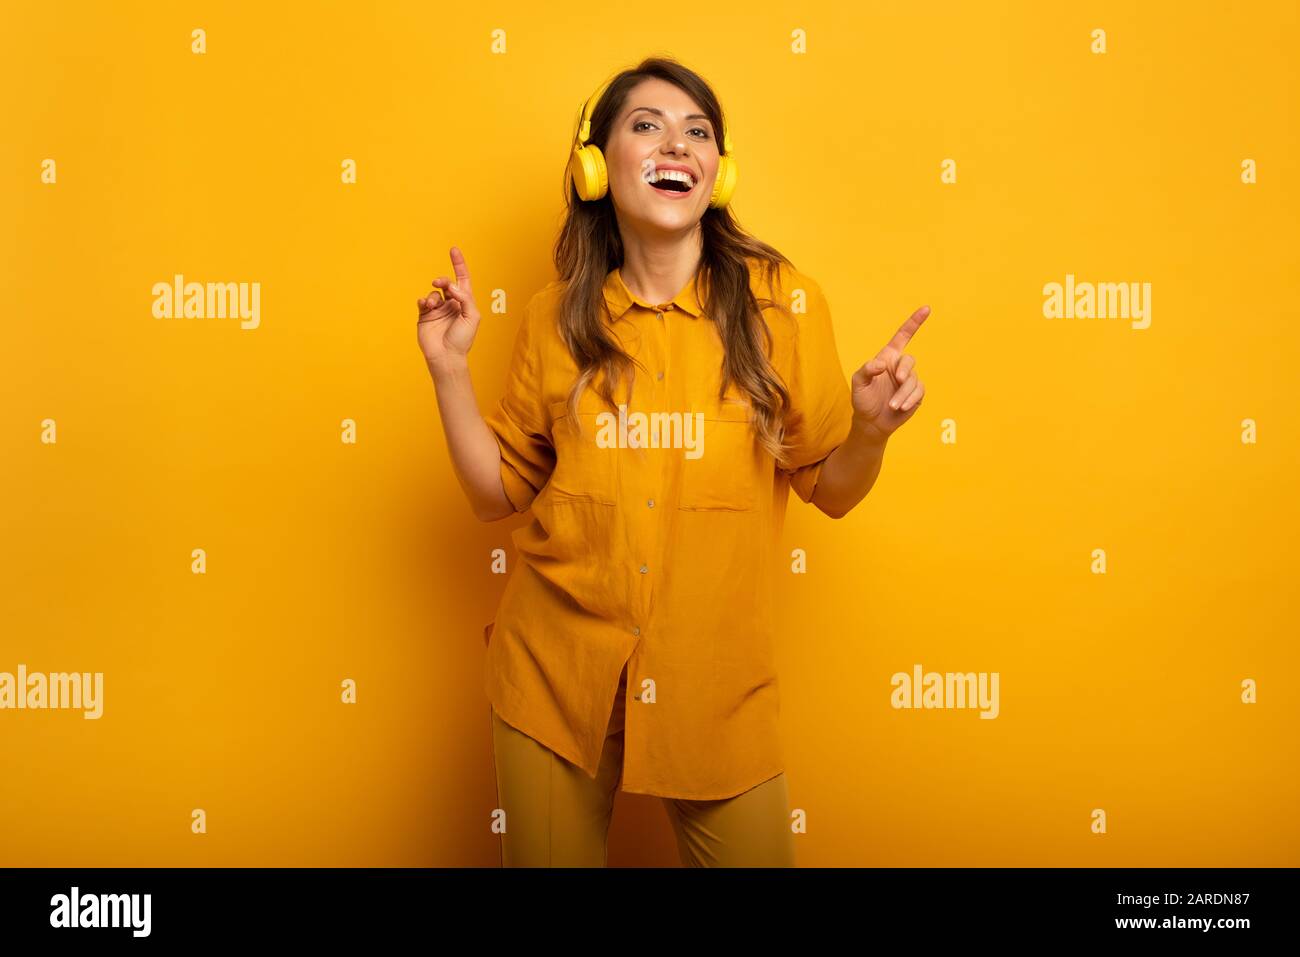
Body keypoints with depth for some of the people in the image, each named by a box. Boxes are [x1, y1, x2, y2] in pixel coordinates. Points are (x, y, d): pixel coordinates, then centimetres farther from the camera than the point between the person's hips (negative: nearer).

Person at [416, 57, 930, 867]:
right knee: (549, 853, 17)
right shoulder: (556, 318, 0)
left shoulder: (780, 303, -6)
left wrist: (871, 430, -19)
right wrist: (451, 370, -5)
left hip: (715, 679, -1)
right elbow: (501, 490, 5)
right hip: (554, 671, 2)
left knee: (754, 851, 10)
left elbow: (831, 489, 0)